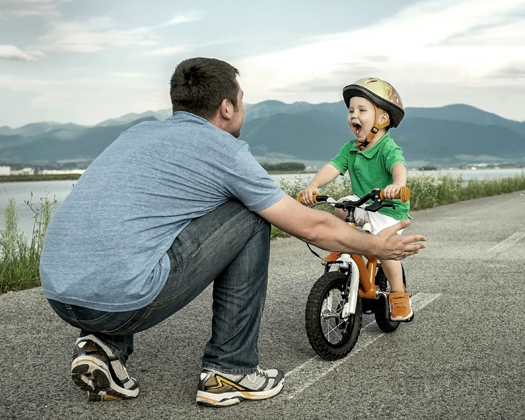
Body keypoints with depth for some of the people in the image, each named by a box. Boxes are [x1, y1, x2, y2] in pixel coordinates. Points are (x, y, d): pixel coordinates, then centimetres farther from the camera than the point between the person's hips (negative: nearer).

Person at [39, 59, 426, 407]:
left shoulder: (140, 132, 21)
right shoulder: (224, 148, 1)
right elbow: (312, 227, 7)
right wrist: (378, 246, 25)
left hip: (57, 293, 7)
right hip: (121, 300, -7)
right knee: (251, 219, 7)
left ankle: (105, 346, 17)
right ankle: (230, 370, 12)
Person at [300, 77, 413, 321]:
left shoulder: (388, 148, -19)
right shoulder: (350, 149, 0)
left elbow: (398, 166, -39)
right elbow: (333, 167, -12)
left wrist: (397, 184, -62)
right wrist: (313, 185, -31)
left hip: (389, 209, -6)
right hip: (361, 204, 6)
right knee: (341, 208, -21)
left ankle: (399, 295, -6)